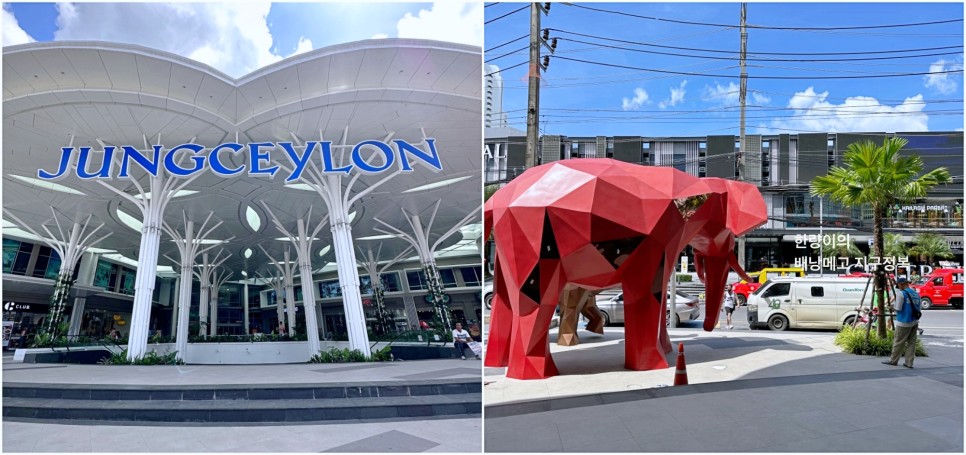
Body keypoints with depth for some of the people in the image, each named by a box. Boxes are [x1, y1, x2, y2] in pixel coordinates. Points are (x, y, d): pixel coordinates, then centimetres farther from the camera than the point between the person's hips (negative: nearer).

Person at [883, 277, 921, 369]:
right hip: (914, 322, 7)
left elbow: (898, 309, -14)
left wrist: (893, 307, 7)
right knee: (911, 342, 8)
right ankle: (909, 362, 8)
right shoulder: (916, 293, 10)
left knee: (898, 342, 3)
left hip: (903, 322, -7)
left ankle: (893, 360, 12)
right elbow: (919, 309, 13)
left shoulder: (901, 293, -12)